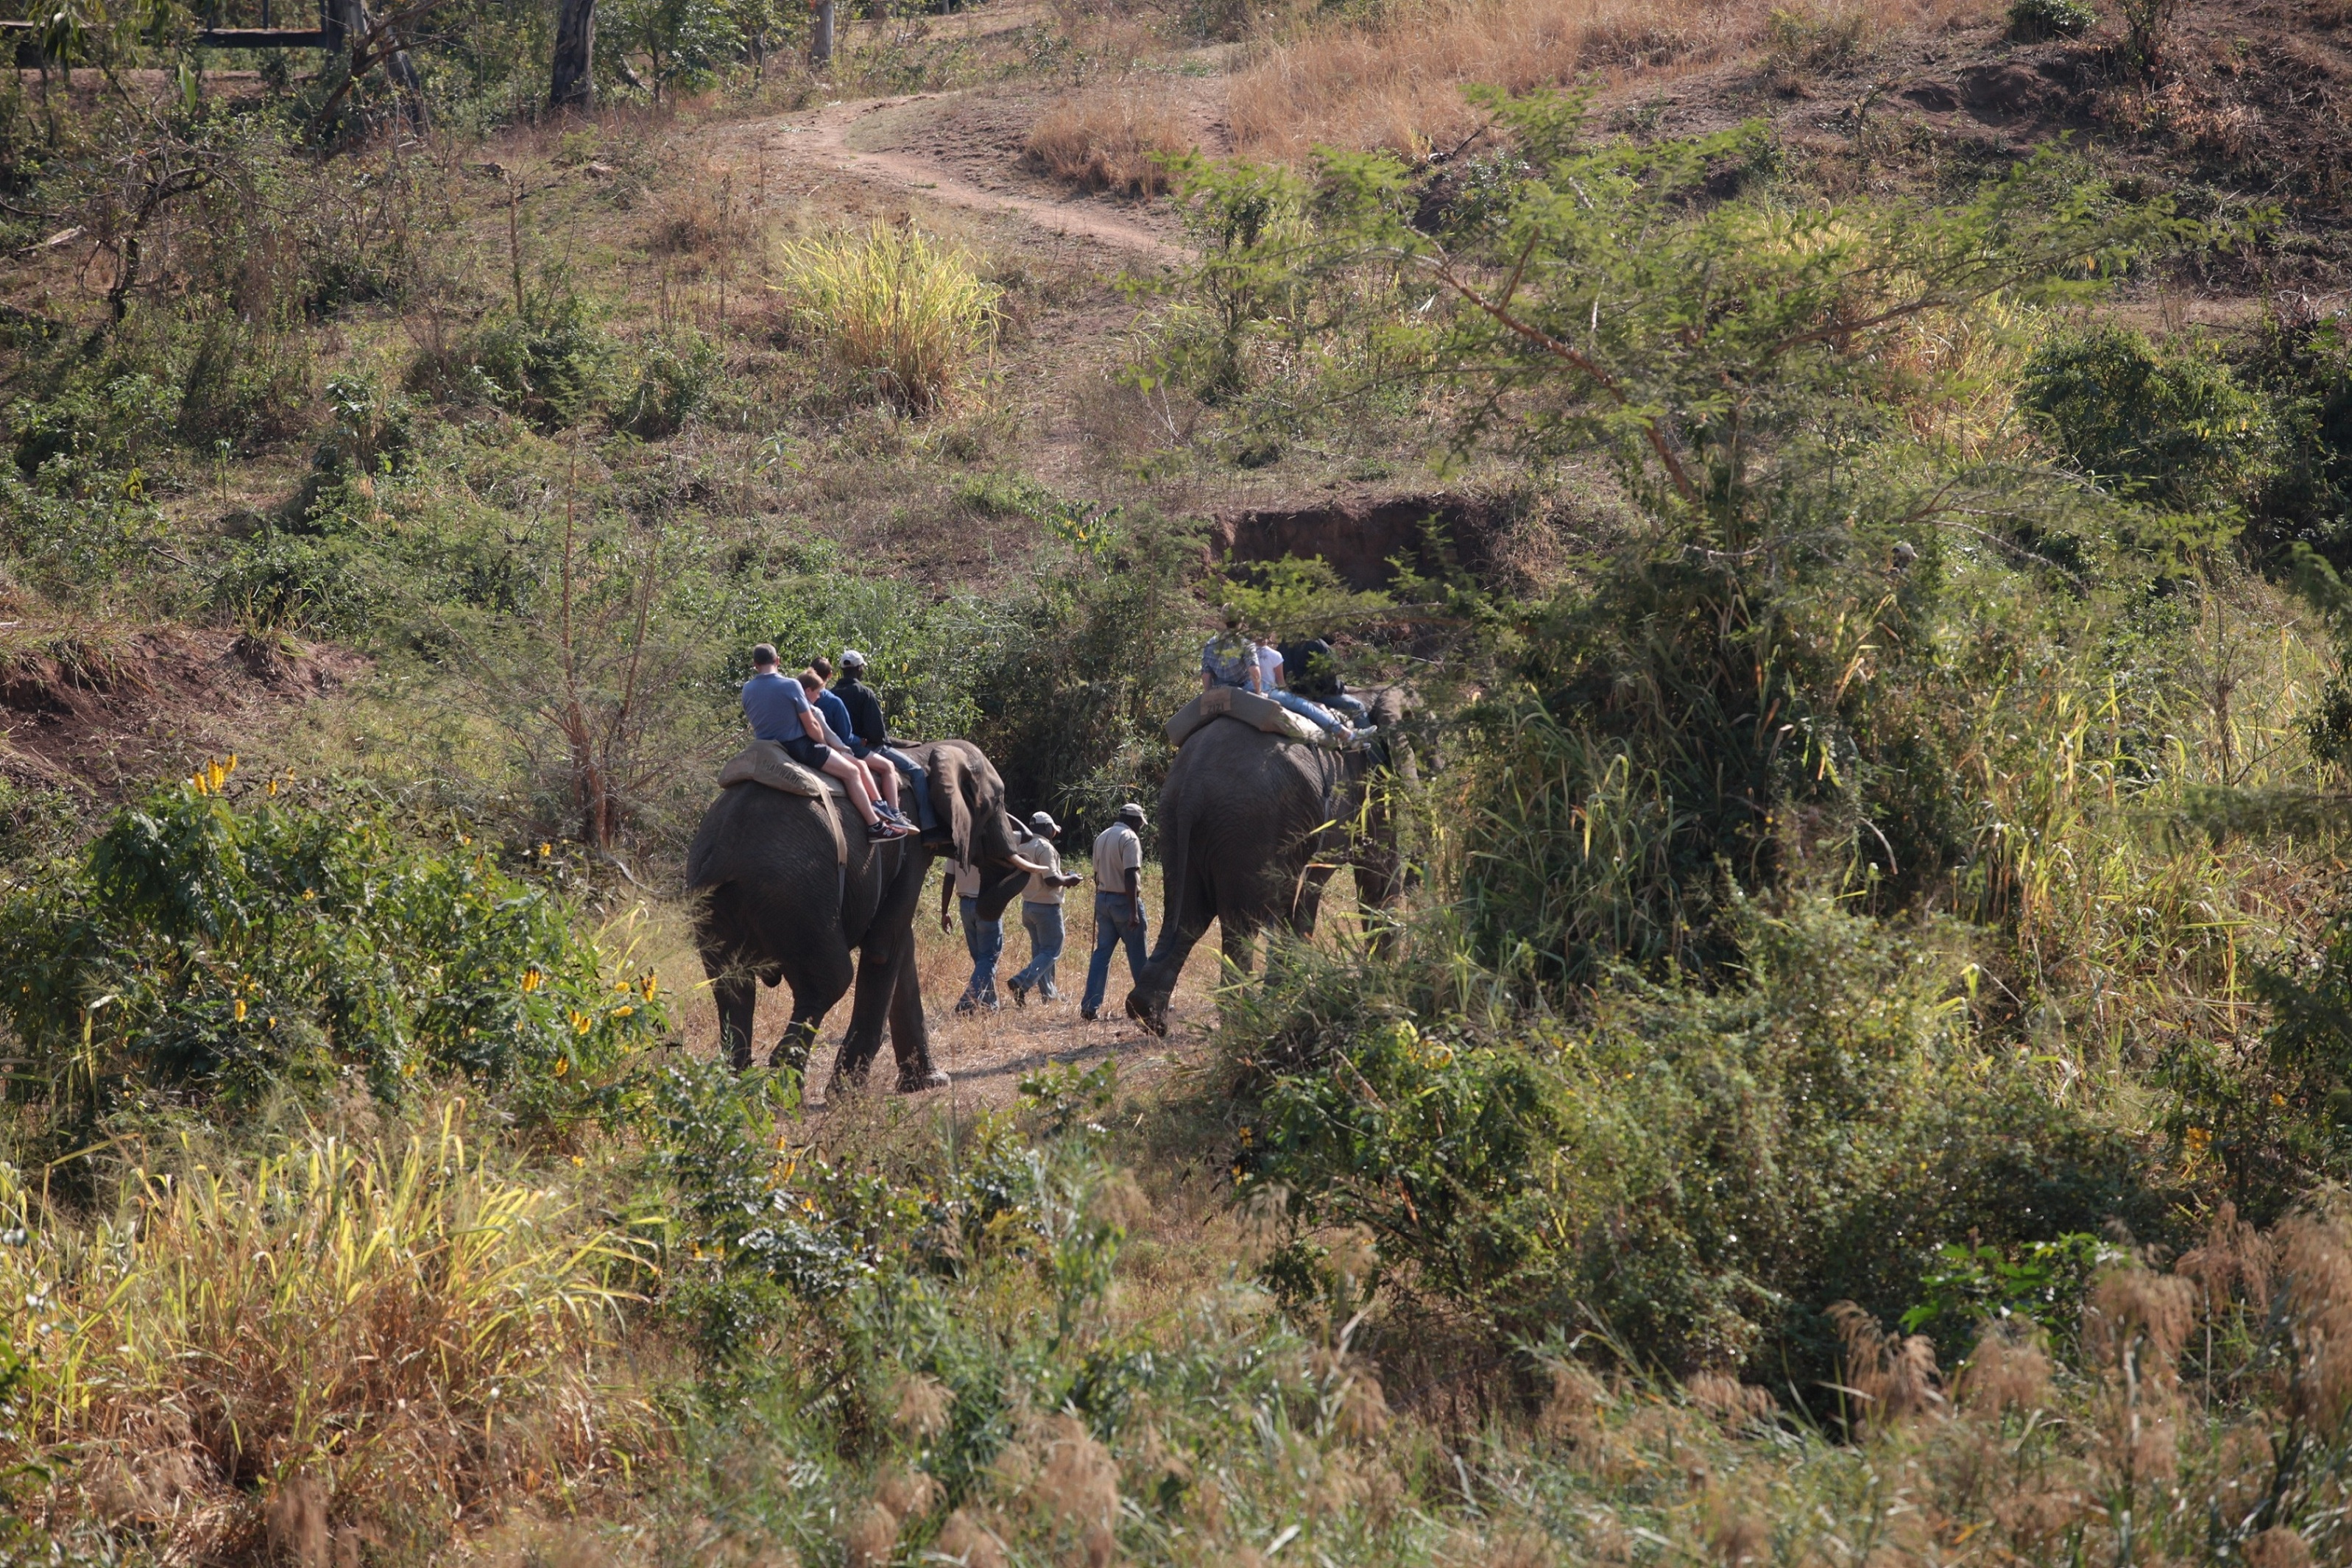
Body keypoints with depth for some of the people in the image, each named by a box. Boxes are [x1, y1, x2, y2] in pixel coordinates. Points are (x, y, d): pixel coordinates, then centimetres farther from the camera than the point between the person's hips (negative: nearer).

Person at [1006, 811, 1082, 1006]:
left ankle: (1048, 993, 24)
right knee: (1051, 952, -2)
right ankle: (1021, 983, -20)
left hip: (1028, 904, 8)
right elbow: (1051, 880, -24)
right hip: (1046, 907, -8)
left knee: (1039, 950, 18)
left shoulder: (1021, 847, 6)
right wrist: (1069, 880, -5)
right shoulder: (1045, 848, -18)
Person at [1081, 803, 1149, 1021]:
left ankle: (1090, 1005, -4)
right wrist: (1134, 912, -23)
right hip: (1124, 900, -7)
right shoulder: (1130, 839, -12)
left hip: (1103, 898, 7)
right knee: (1137, 954, 4)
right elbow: (1130, 875, -20)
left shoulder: (1102, 837, 12)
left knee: (1102, 952, 5)